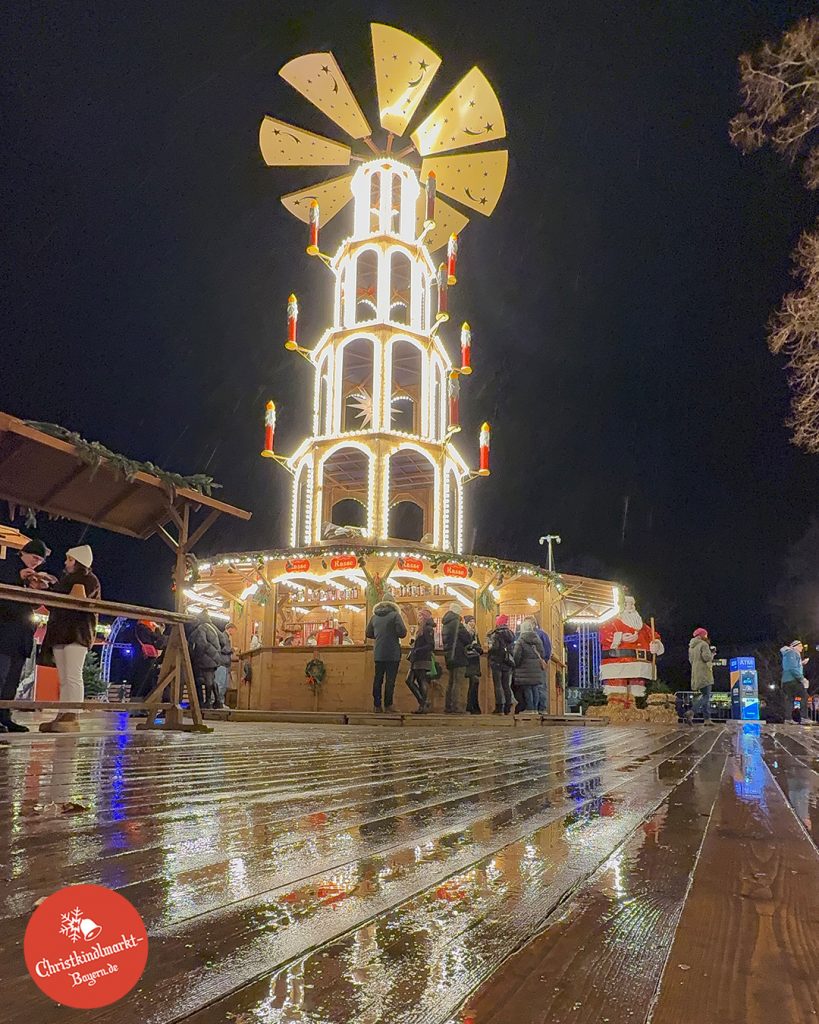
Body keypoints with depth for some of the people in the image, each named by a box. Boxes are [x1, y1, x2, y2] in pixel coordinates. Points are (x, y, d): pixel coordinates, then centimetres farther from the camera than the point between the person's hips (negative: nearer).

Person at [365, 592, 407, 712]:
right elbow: (402, 633, -13)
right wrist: (394, 634, 8)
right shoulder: (395, 615, -8)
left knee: (378, 679, 9)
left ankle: (376, 705, 9)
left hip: (378, 654, 5)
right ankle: (388, 705, -2)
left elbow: (369, 634, 13)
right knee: (390, 680, -1)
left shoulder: (374, 616, 8)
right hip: (392, 653, -4)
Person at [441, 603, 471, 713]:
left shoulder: (445, 625, 14)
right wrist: (467, 630, 7)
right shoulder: (456, 623, -12)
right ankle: (455, 708, -10)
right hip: (458, 657, -9)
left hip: (449, 657, 9)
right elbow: (468, 639, -12)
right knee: (458, 683, -7)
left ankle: (448, 707, 19)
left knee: (451, 683, 15)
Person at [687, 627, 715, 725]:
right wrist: (712, 653, 2)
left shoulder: (691, 646, 18)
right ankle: (691, 712, -24)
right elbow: (706, 657, -18)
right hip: (704, 674, -9)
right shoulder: (704, 644, -8)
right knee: (706, 696, -9)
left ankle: (707, 719, 8)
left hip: (696, 675, 9)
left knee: (705, 696, 12)